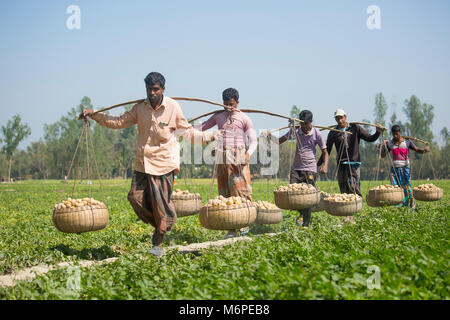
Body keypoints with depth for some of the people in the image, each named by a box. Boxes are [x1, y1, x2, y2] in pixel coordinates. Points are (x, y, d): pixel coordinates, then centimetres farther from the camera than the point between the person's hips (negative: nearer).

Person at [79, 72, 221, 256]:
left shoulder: (173, 107, -1)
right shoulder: (140, 108, 7)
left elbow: (187, 132, 8)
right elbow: (119, 122, 14)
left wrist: (210, 136, 1)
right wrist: (94, 115, 7)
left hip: (164, 164, -4)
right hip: (142, 163, 4)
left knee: (161, 205, -3)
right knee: (136, 197, -5)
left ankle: (158, 244, 12)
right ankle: (161, 226, 20)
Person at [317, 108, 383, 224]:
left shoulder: (355, 128, 8)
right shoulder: (333, 133, 9)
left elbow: (370, 139, 7)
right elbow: (327, 150, 12)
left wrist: (378, 132, -12)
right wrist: (318, 164, 5)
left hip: (354, 163, -1)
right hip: (341, 164, 1)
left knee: (353, 186, -18)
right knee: (344, 191, -1)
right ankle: (349, 216, 3)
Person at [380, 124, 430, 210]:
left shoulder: (407, 142, 2)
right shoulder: (390, 143, 6)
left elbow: (417, 150, 1)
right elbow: (383, 155, 6)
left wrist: (424, 150, -19)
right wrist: (383, 146, -7)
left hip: (405, 168, -2)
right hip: (394, 168, 2)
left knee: (407, 186, -5)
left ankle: (412, 206, 7)